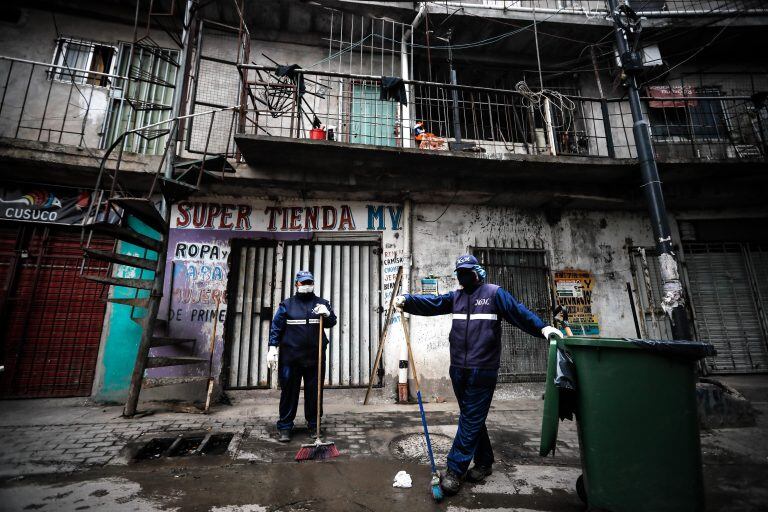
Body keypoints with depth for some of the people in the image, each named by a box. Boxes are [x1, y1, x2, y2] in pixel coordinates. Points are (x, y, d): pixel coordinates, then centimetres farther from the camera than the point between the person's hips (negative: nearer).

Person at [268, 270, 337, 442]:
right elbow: (276, 326, 4)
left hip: (315, 356, 1)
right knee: (288, 391, 5)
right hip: (290, 356, -1)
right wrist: (272, 348, -5)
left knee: (314, 392, 9)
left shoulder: (322, 303, 10)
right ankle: (284, 427, 18)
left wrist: (327, 314, -18)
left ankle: (314, 426, 24)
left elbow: (332, 322, 4)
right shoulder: (287, 304, 7)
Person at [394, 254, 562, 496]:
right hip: (458, 369, 5)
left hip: (482, 370, -5)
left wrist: (542, 327, -22)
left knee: (471, 420, 0)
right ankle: (484, 463, 33)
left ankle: (454, 470, 10)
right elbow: (430, 303, 3)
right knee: (473, 418, 17)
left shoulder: (494, 293, 0)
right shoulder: (455, 297, 13)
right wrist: (406, 300, -12)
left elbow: (518, 312, -7)